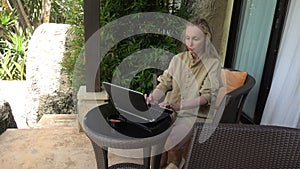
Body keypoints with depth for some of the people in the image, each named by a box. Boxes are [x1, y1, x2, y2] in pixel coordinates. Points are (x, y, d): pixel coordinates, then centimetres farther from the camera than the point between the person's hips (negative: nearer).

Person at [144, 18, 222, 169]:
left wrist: (178, 106, -29)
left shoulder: (213, 63, -6)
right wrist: (154, 97, -21)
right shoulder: (177, 59, 5)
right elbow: (164, 84, 2)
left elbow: (208, 96, -15)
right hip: (171, 111, 3)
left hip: (194, 115, -3)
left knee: (169, 142, -24)